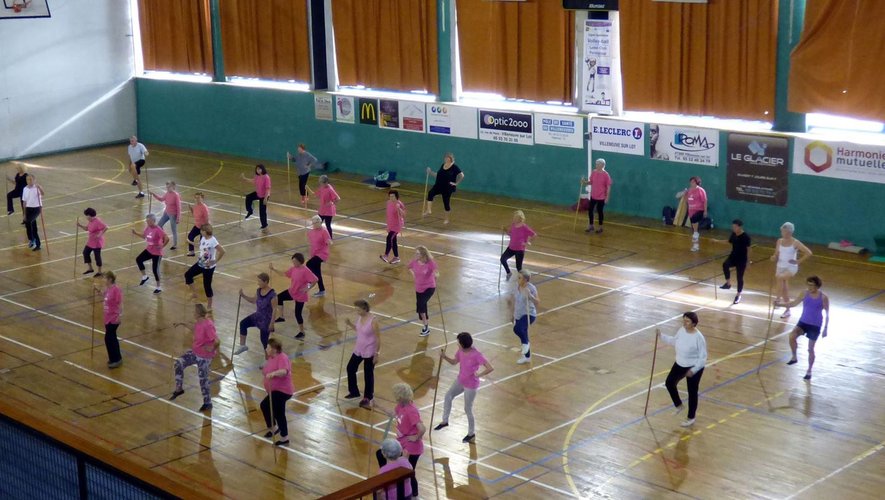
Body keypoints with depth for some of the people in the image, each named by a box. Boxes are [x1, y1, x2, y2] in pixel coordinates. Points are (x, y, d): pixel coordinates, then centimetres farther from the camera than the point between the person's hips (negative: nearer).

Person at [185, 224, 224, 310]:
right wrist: (200, 257, 7)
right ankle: (194, 293, 22)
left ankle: (209, 306, 18)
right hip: (200, 263, 8)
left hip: (208, 267, -8)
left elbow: (222, 251, -30)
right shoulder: (203, 238, -1)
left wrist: (215, 261, -22)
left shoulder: (213, 241, -26)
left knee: (207, 286, 2)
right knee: (188, 275, 6)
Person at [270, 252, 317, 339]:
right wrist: (273, 269, 2)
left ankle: (302, 332, 17)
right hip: (291, 292, 8)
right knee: (278, 298, 8)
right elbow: (284, 274, 8)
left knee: (297, 313, -1)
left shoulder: (305, 271, -26)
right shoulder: (293, 269, -2)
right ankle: (281, 317, 24)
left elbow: (315, 280, -26)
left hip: (300, 296, -8)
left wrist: (307, 288, -32)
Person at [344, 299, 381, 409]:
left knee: (368, 375, 7)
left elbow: (378, 338, -19)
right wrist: (350, 324, -2)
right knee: (350, 368, 17)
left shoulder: (373, 321, -26)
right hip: (358, 350, 8)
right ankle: (354, 392, 36)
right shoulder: (359, 317, -4)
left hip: (369, 352, -8)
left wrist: (377, 354, -17)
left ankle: (367, 398, 23)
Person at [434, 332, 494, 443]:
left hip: (470, 386, -8)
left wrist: (478, 375, -27)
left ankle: (471, 434, 25)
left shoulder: (476, 355, -31)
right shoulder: (461, 351, -10)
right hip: (460, 381, 8)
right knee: (448, 396, 21)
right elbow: (454, 362, 7)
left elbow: (490, 368, -32)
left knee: (468, 409, 5)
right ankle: (445, 421, 40)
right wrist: (444, 357, -10)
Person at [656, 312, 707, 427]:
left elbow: (703, 357, -22)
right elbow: (674, 341, 15)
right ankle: (679, 405, 36)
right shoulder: (682, 330, -7)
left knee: (692, 392, 8)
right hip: (680, 365, 7)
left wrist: (693, 370, -27)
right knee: (669, 383, 13)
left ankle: (691, 418, 26)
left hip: (694, 368, -7)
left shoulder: (698, 337, -28)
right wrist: (661, 335, 6)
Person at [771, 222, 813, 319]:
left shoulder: (795, 243, -11)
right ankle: (787, 310, 25)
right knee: (784, 289, 11)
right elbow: (777, 256, 10)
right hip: (780, 267, 6)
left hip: (791, 267, -6)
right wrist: (774, 257, -13)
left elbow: (809, 253, -11)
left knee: (780, 277, -35)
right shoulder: (779, 241, 4)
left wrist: (798, 261, -14)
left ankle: (778, 298, -24)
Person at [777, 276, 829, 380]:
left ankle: (809, 371, 20)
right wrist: (780, 303, -11)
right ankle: (794, 357, -3)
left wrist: (825, 328, -6)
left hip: (815, 326, -3)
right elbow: (794, 304, 3)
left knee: (811, 349, 3)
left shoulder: (823, 297, -11)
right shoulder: (805, 294, -3)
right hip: (803, 322, 3)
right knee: (792, 336, -25)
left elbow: (827, 313, -4)